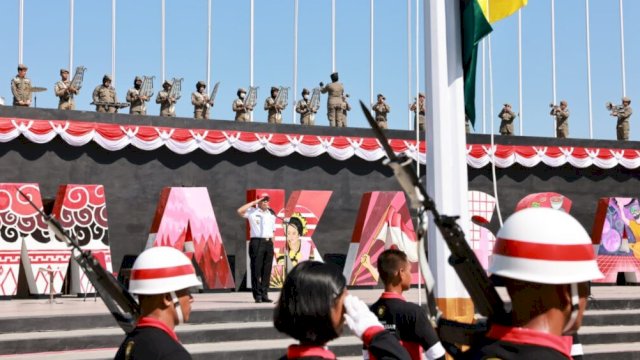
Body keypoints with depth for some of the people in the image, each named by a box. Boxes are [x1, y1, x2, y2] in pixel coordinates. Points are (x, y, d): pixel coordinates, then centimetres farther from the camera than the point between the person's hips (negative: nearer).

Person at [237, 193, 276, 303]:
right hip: (256, 241, -5)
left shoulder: (271, 214, 17)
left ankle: (264, 294, 10)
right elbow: (240, 211, -16)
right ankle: (257, 295, -1)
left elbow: (273, 231, 17)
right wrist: (254, 202, -11)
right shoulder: (252, 212, 2)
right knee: (256, 269, -4)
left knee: (267, 270, 5)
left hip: (269, 243, 5)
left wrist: (272, 244, 9)